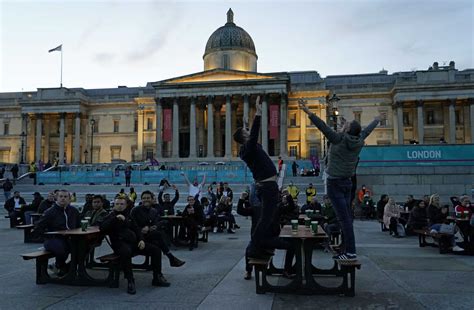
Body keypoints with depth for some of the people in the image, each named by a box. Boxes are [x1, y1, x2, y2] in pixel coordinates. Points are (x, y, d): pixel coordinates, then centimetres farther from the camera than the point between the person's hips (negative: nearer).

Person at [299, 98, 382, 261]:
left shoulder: (338, 139, -12)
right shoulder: (359, 142, 6)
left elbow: (322, 126, -21)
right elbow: (367, 130, 24)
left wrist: (308, 112, -25)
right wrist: (377, 119, 42)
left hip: (335, 183, -7)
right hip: (347, 182, 7)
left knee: (344, 218, -9)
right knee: (347, 217, 9)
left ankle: (351, 252, -10)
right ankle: (346, 251, 13)